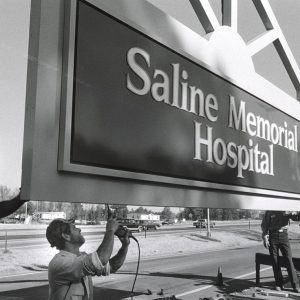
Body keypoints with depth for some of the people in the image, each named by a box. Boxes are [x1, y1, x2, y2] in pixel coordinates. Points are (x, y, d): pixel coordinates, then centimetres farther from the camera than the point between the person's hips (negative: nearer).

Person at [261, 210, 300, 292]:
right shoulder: (270, 211, 0)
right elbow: (264, 224, 2)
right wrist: (265, 238, -7)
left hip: (284, 235, 1)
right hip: (272, 236, 0)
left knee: (289, 260, -5)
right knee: (275, 261, 3)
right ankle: (278, 284, 13)